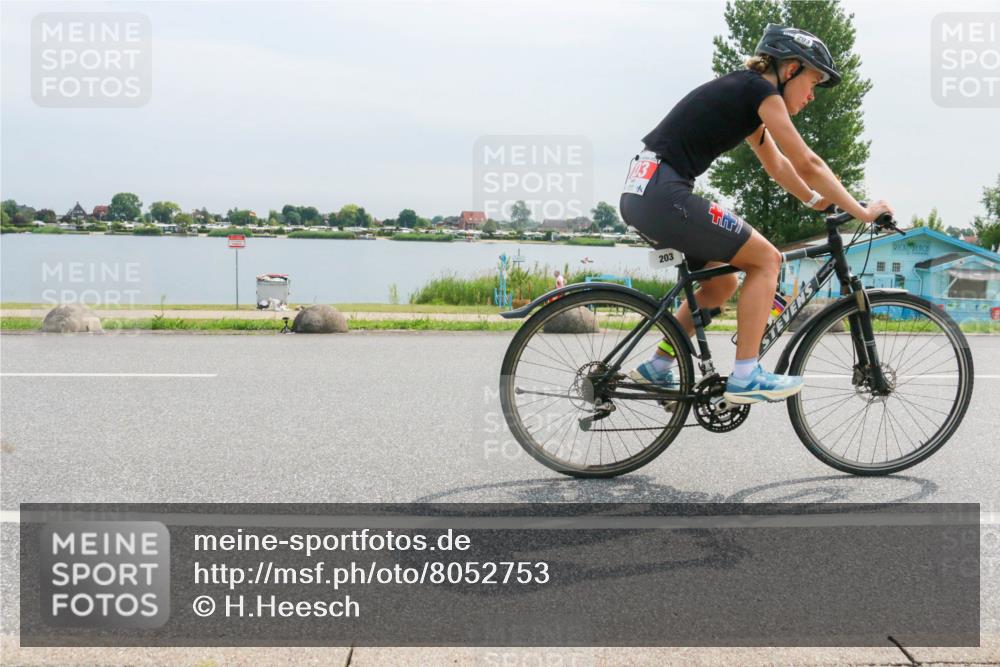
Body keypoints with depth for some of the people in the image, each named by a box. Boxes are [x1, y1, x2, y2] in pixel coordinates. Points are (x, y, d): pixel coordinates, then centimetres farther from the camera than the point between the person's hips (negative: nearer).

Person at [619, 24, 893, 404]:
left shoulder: (743, 94, 23)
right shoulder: (761, 90, -5)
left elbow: (778, 165, 33)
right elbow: (807, 164, -5)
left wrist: (817, 202, 31)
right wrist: (861, 212, 3)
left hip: (641, 194, 10)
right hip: (664, 193, -10)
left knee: (722, 284, 20)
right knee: (766, 259, 0)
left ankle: (656, 369, 21)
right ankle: (745, 378, -1)